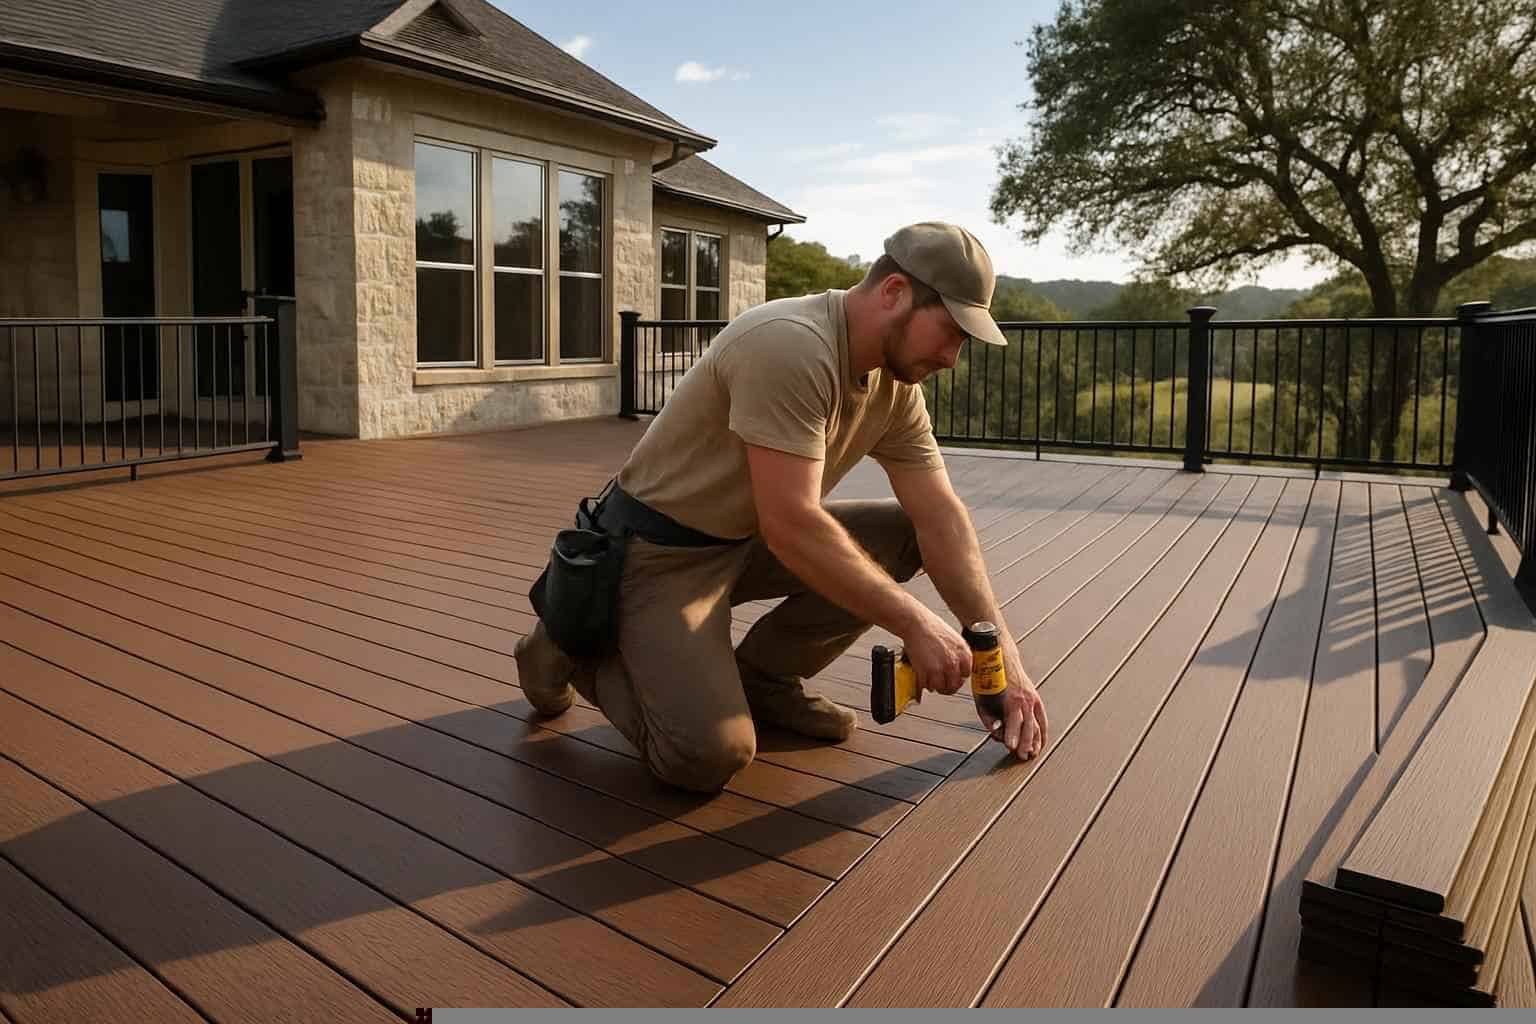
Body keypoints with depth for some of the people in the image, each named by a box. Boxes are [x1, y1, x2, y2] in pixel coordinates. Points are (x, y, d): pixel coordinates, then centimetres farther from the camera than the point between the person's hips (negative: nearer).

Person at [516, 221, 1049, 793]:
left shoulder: (896, 381, -2)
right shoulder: (790, 347, -29)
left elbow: (940, 516, -2)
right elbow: (790, 528, -33)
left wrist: (1003, 655, -9)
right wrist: (914, 624, -27)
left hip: (747, 540, 8)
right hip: (660, 550, -8)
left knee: (907, 536, -2)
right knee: (708, 755, -23)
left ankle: (762, 676, 8)